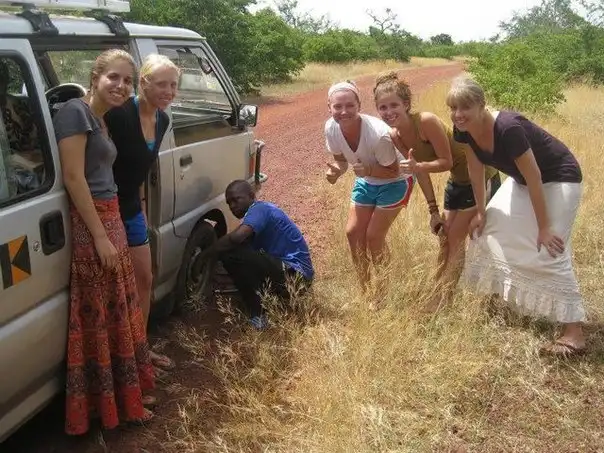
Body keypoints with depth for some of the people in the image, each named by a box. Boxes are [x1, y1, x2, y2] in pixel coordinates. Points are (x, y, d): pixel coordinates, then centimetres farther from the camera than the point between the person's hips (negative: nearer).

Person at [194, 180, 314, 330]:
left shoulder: (259, 209, -13)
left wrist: (204, 255, -20)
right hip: (293, 274, 10)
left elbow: (236, 237, -31)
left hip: (294, 275, -10)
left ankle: (258, 317, -13)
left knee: (232, 255, -21)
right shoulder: (260, 212, 18)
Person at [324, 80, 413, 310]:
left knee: (373, 236, -6)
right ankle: (364, 289, 22)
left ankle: (380, 293, 17)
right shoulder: (331, 128, -21)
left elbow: (393, 171, -23)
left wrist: (368, 170, -41)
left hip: (395, 182, -6)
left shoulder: (378, 133, -37)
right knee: (353, 232, 2)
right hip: (366, 181, 6)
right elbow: (341, 160, -4)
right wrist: (336, 170, -27)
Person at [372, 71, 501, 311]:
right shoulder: (395, 136, -7)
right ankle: (441, 295, 27)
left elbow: (446, 161, -24)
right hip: (456, 181, 7)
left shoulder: (426, 121, -30)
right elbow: (420, 171, -1)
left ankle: (442, 298, 9)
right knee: (446, 239, 14)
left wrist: (418, 166, -40)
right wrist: (433, 209, -1)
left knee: (456, 239, -2)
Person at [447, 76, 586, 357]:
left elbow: (534, 178, -30)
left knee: (548, 251, -17)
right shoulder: (464, 131, -14)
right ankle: (496, 295, 34)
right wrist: (481, 211, 5)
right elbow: (476, 170, 0)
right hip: (522, 180, 8)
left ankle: (574, 333, -13)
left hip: (557, 179, -8)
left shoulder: (508, 128, -35)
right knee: (490, 227, 12)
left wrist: (544, 227, -25)